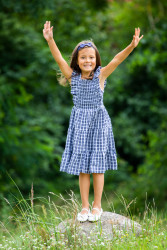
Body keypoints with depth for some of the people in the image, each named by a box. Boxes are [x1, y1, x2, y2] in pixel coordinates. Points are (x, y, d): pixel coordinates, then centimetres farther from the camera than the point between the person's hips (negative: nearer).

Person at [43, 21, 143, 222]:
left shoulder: (101, 75, -5)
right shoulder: (72, 76, -1)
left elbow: (117, 60, -17)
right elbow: (59, 59, -10)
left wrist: (132, 46, -31)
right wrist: (50, 40, -24)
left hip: (98, 122, -2)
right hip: (79, 122, 2)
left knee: (97, 166, 3)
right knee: (82, 168, 6)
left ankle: (97, 205, 13)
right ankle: (85, 206, 14)